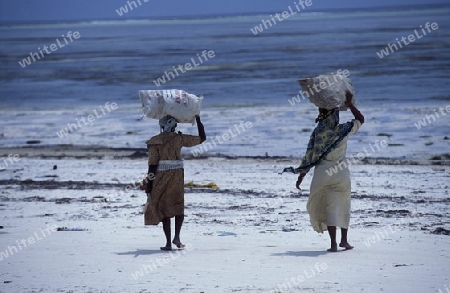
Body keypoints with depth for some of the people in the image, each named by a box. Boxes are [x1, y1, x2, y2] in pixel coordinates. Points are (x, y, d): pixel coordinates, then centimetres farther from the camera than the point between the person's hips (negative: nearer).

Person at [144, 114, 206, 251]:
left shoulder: (155, 142, -3)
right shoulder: (179, 138, 0)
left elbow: (152, 165, -6)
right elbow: (202, 138, 10)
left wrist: (149, 187, -3)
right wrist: (198, 121, 21)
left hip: (161, 177, -1)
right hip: (178, 176, 1)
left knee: (164, 209, 8)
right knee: (179, 207, 16)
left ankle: (168, 242, 4)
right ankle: (176, 237, -3)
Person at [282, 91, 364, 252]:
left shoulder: (317, 133, -7)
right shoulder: (343, 130, -6)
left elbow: (309, 157, -5)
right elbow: (360, 119, 12)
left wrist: (300, 177, 4)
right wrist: (350, 104, 9)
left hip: (323, 173, -1)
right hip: (342, 172, 1)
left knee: (328, 208, 2)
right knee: (343, 206, 18)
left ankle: (333, 243, -7)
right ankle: (344, 240, 24)